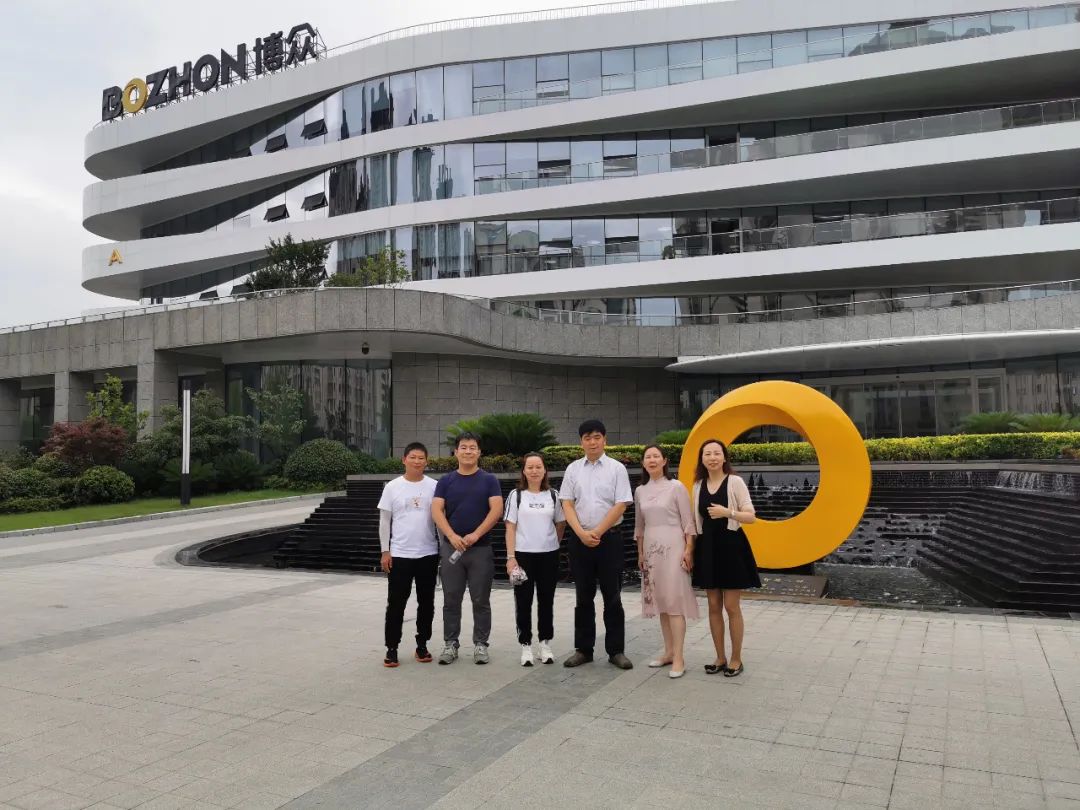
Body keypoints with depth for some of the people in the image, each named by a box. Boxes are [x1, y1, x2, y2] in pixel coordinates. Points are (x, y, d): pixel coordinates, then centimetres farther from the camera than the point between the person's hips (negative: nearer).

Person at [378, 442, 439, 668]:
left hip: (428, 554, 1)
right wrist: (385, 551, -2)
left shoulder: (434, 486, 1)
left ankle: (422, 645, 23)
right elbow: (384, 521, 2)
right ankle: (392, 648, 13)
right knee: (396, 603, 3)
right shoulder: (392, 487, -1)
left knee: (426, 602, 10)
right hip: (399, 554, -1)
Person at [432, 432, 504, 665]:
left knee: (481, 600, 4)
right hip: (451, 547, 1)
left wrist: (475, 535, -18)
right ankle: (450, 644, 16)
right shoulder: (446, 481, 6)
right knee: (451, 600, 7)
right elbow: (436, 510, -4)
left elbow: (496, 510, -8)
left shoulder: (489, 480, 3)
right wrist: (452, 536, -18)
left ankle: (480, 644, 14)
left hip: (481, 548, -1)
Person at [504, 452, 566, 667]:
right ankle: (525, 646, 12)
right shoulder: (516, 495, 1)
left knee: (546, 600, 8)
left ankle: (545, 644, 19)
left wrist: (553, 544, 11)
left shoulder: (553, 495, 5)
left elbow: (561, 524, 14)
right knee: (523, 601, 3)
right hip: (523, 554, -1)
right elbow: (510, 527, -2)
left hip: (549, 555, 2)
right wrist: (511, 557, -9)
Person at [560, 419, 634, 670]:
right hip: (580, 539, 2)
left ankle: (616, 650, 13)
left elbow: (621, 505, -7)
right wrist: (582, 533, -11)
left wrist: (597, 532, -12)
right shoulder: (573, 469, 6)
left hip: (608, 538, -2)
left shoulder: (617, 468, -1)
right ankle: (583, 649, 19)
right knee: (584, 597, 10)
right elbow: (567, 504, 2)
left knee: (612, 596, 4)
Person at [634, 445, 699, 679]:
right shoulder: (639, 491, 9)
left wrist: (688, 550, -11)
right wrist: (640, 553, 14)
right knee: (660, 600, 7)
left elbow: (688, 522, -6)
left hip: (672, 547, -5)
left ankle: (678, 658, -4)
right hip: (651, 549, 5)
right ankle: (668, 651, 17)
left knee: (674, 601, -7)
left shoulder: (676, 487, -5)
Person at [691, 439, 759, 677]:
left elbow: (751, 517, -9)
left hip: (731, 546, -4)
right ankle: (720, 658, 20)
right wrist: (690, 549, 8)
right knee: (714, 606, 9)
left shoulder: (735, 482, -6)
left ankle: (736, 659, 13)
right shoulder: (698, 486, 7)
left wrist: (728, 512, -24)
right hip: (707, 547, 5)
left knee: (731, 606, -1)